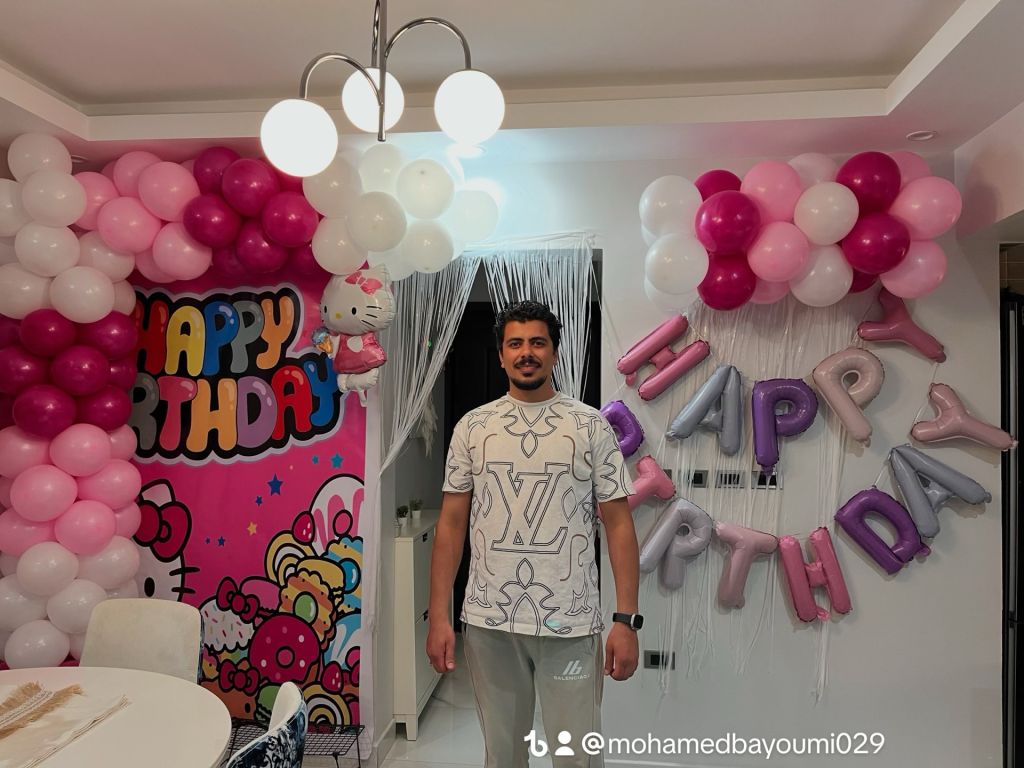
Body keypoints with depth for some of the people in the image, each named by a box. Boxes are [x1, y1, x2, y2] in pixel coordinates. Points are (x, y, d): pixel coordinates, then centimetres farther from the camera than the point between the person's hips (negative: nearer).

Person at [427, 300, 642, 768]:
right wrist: (438, 617, -1)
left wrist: (626, 619, -8)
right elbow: (451, 524, 3)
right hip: (488, 623, 2)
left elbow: (618, 523, -2)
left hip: (570, 624, -1)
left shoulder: (591, 426, -2)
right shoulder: (472, 427, 2)